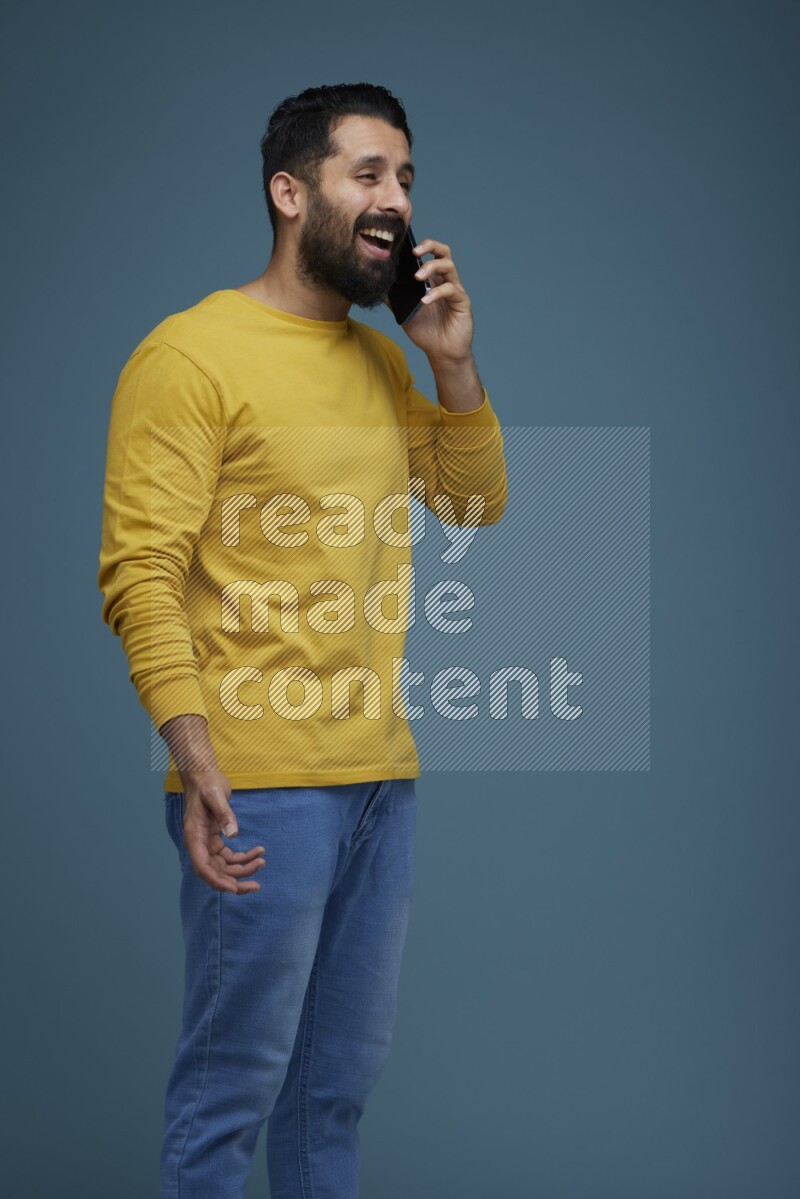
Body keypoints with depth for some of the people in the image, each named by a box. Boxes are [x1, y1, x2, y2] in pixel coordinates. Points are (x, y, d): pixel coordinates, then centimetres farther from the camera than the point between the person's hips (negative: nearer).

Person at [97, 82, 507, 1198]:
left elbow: (478, 501, 20)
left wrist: (453, 362, 4)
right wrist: (196, 759, -25)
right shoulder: (191, 354, -9)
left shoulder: (380, 358, 16)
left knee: (342, 1078, 16)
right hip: (262, 780, -8)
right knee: (234, 1086, -2)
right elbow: (140, 572, -15)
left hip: (382, 772, 8)